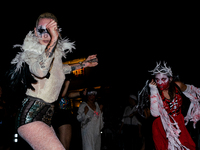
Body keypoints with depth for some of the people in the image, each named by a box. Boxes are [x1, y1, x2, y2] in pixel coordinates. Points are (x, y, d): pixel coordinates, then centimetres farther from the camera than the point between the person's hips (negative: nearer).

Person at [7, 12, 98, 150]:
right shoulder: (30, 53, -9)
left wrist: (84, 64, 39)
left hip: (47, 118, 8)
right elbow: (41, 71, -33)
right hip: (30, 116, -8)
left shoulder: (57, 52, 12)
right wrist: (54, 40, -36)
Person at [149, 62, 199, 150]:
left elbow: (191, 90, 13)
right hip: (161, 128, -2)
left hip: (178, 125, 2)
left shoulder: (177, 86, -10)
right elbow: (155, 114, -28)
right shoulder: (155, 92, -14)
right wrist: (154, 91, -28)